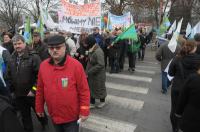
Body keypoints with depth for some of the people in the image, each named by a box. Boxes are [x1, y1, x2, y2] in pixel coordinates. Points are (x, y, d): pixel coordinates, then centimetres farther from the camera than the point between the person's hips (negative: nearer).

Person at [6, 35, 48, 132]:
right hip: (19, 95, 5)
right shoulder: (12, 59, 5)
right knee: (25, 116, 20)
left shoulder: (33, 57, -16)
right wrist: (11, 89, 8)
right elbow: (9, 76, 14)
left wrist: (34, 89, -19)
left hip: (32, 94, -5)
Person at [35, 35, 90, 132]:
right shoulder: (43, 65, -5)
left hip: (72, 116, -4)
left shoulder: (75, 65, -19)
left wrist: (84, 111, -12)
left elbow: (84, 90, -15)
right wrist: (39, 108, 11)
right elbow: (40, 90, 5)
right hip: (54, 115, 4)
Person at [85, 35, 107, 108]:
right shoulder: (92, 50, 2)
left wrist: (89, 72, -25)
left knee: (99, 88, 12)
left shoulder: (98, 52, -26)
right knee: (91, 88, 15)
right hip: (92, 74, 8)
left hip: (98, 75, -8)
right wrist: (87, 71, 1)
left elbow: (101, 65, -30)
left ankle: (102, 101, 37)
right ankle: (92, 103, 31)